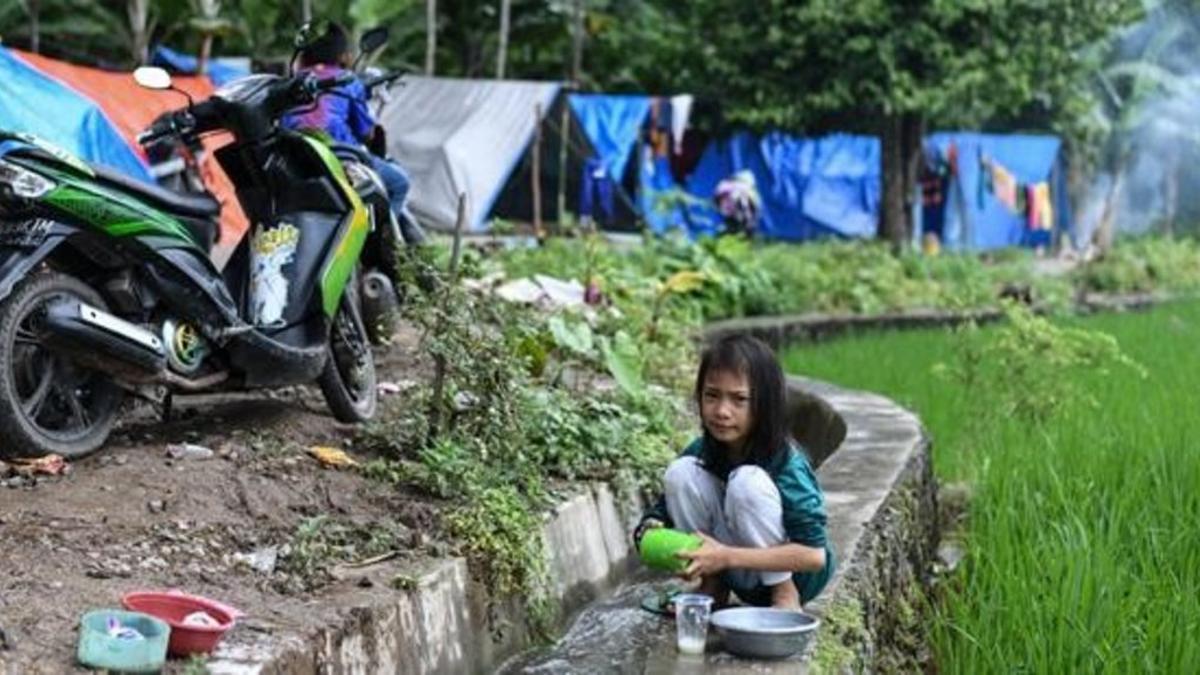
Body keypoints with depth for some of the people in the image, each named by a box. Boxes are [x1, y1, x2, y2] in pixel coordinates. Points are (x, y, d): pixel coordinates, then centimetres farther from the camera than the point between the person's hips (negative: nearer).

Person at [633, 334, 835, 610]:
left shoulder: (786, 463, -25)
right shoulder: (700, 452, -9)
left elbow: (815, 554, -30)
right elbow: (661, 511, 0)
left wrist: (727, 557, -35)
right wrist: (650, 530, -26)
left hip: (796, 575, -5)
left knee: (748, 481, -31)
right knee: (679, 472, -17)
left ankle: (786, 595, -14)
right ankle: (712, 586, -2)